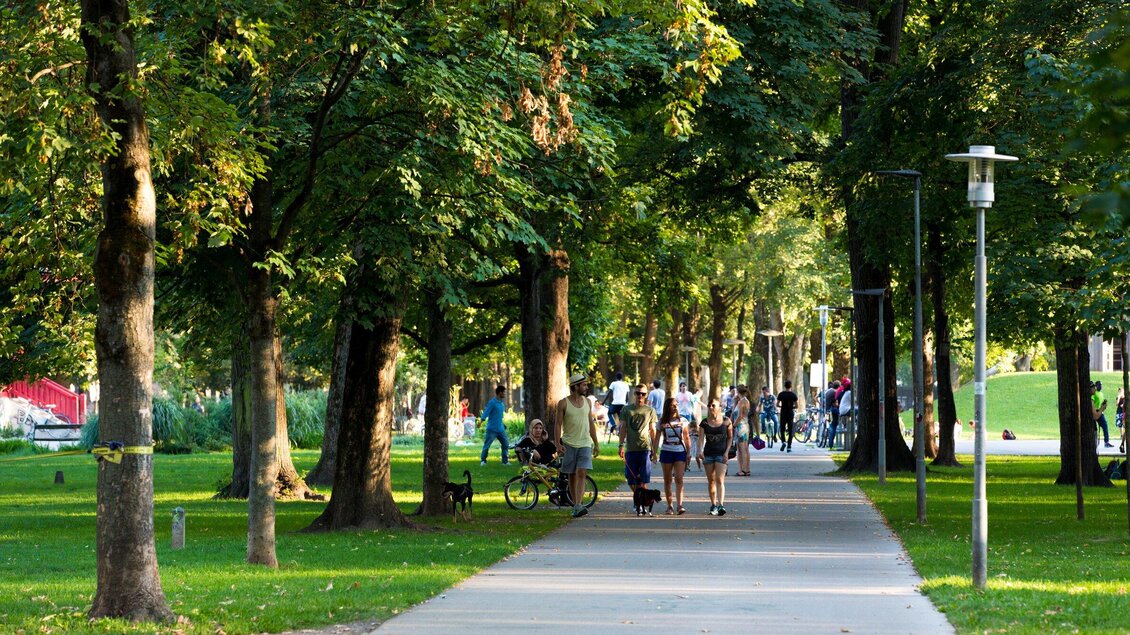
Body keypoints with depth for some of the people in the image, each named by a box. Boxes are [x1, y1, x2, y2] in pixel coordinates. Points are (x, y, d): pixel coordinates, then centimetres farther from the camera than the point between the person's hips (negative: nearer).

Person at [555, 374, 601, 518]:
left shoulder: (587, 402, 10)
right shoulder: (563, 403, -2)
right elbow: (558, 425, -3)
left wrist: (596, 444, 15)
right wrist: (558, 444, -13)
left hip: (585, 444, 2)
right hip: (569, 444, -2)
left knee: (581, 474, -13)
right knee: (572, 476, 5)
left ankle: (578, 506, -23)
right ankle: (575, 505, 16)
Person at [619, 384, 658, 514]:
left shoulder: (650, 410, 9)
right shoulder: (626, 410, 9)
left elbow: (652, 430, 12)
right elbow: (623, 428, 8)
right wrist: (621, 446, -1)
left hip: (645, 448, -1)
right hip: (630, 448, 1)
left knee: (643, 479, -9)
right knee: (631, 477, 3)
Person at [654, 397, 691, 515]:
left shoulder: (682, 421, 6)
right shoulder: (662, 423, 4)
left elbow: (686, 438, 9)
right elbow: (657, 439, 7)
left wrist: (689, 453, 5)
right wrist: (654, 452, -2)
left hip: (680, 452, -1)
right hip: (666, 452, 1)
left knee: (679, 479, -11)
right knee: (667, 480, 4)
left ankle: (679, 505, -19)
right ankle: (669, 506, 11)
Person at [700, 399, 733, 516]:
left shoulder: (726, 422, -1)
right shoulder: (704, 423, 3)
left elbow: (730, 437, 6)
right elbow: (701, 438, -3)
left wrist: (727, 452, -4)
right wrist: (700, 451, -20)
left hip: (721, 454, -3)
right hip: (708, 454, 3)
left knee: (720, 480, -14)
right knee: (711, 481, 9)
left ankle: (721, 505, -24)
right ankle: (713, 505, 19)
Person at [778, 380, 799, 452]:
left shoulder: (781, 394, -2)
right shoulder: (793, 395, -4)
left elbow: (777, 404, -3)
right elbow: (796, 405, -6)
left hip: (783, 413, 0)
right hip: (791, 413, 0)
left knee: (782, 429, 11)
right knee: (790, 431, 6)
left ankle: (783, 441, -14)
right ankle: (789, 447, 4)